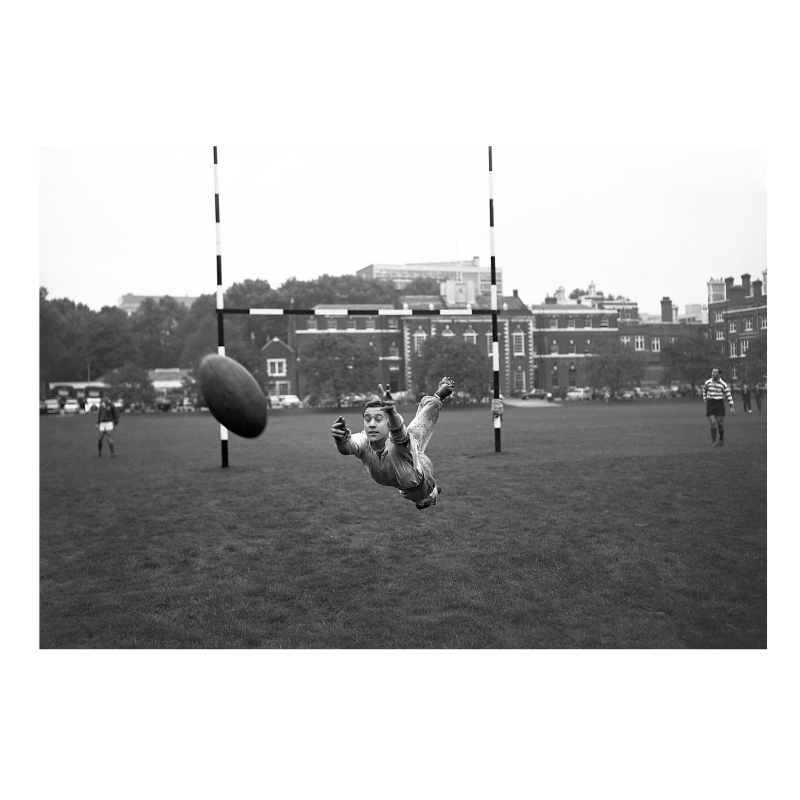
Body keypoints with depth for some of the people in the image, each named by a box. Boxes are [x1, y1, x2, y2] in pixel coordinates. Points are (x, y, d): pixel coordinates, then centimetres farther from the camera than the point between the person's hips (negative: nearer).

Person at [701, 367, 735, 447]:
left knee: (720, 423, 1)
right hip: (710, 404, 1)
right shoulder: (707, 383, 1)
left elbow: (728, 396, 0)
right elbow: (705, 390, 22)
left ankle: (721, 439, 26)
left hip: (719, 404, -1)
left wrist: (732, 407, -4)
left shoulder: (723, 384, -5)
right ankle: (714, 442, -7)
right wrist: (705, 400, 23)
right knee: (713, 423, -10)